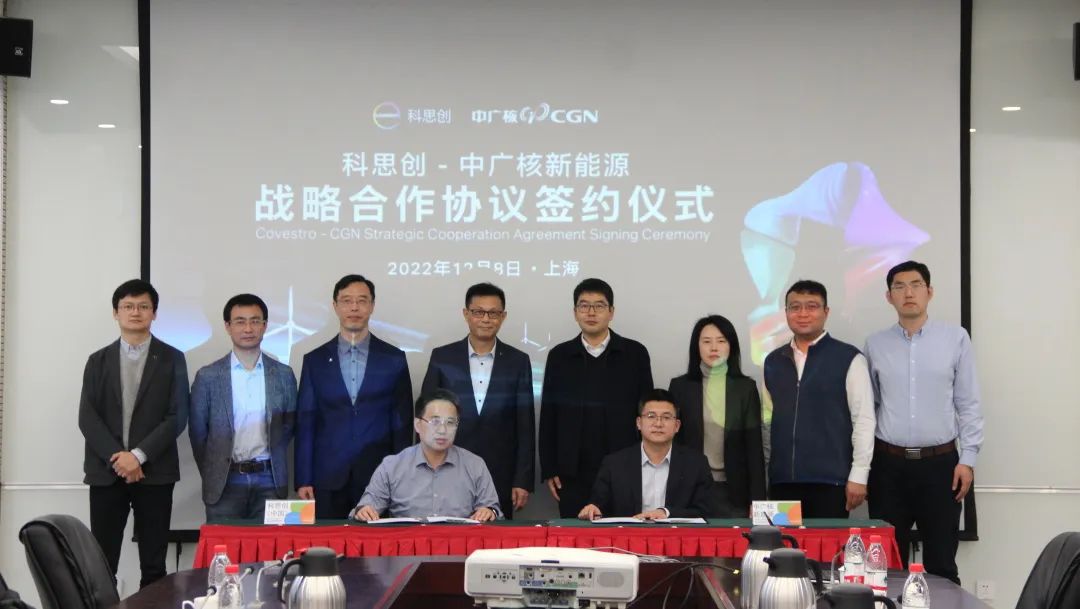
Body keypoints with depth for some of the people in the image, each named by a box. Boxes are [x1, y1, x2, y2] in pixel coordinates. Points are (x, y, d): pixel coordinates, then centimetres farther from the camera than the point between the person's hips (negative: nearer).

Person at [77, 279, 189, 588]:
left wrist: (139, 455, -13)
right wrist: (116, 457, -11)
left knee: (153, 566, 1)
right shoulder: (98, 361, 11)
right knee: (101, 564, 0)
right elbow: (87, 417, 2)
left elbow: (177, 416, -3)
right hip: (106, 472, 1)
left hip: (154, 472, -1)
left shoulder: (171, 359, 6)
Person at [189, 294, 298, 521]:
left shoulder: (283, 374, 6)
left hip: (270, 480, 1)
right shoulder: (208, 376, 2)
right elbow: (197, 432, 6)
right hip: (225, 482, -1)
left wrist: (272, 459, 8)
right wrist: (211, 475, 6)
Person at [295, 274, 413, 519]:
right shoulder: (315, 360, 7)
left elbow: (402, 424, 6)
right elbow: (305, 424, 6)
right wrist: (303, 480, 0)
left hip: (379, 479, -1)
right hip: (328, 479, 1)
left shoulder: (394, 359, 5)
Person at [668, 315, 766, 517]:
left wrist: (757, 500, -3)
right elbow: (673, 443, 5)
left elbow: (754, 446, 3)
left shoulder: (746, 387, 4)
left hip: (734, 492, 0)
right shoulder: (680, 386, 4)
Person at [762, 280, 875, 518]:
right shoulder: (773, 361, 12)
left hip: (830, 479, -4)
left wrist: (858, 475, -9)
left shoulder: (848, 359, -2)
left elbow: (864, 420, -5)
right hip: (782, 480, 4)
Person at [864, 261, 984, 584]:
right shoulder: (875, 344, 4)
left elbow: (969, 403, 1)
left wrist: (968, 458, -5)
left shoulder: (956, 338, -1)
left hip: (940, 462, -1)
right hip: (888, 464, 1)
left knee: (941, 561, 5)